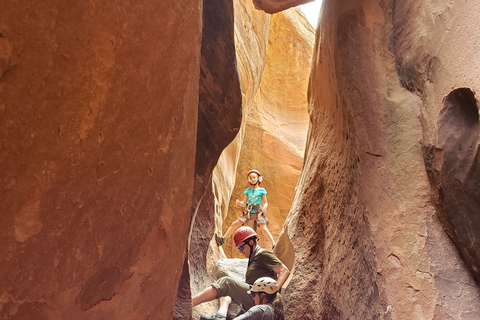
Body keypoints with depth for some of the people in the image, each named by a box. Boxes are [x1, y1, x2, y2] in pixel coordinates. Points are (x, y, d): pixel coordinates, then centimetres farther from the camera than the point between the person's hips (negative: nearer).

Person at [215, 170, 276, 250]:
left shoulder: (262, 190, 3)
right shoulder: (248, 190, 12)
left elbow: (265, 203, 4)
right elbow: (244, 203, 14)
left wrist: (264, 208, -18)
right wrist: (239, 203, -8)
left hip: (258, 212, -4)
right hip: (248, 212, 4)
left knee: (264, 229, -18)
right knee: (234, 224, -2)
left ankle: (274, 244, -10)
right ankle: (223, 239, 6)